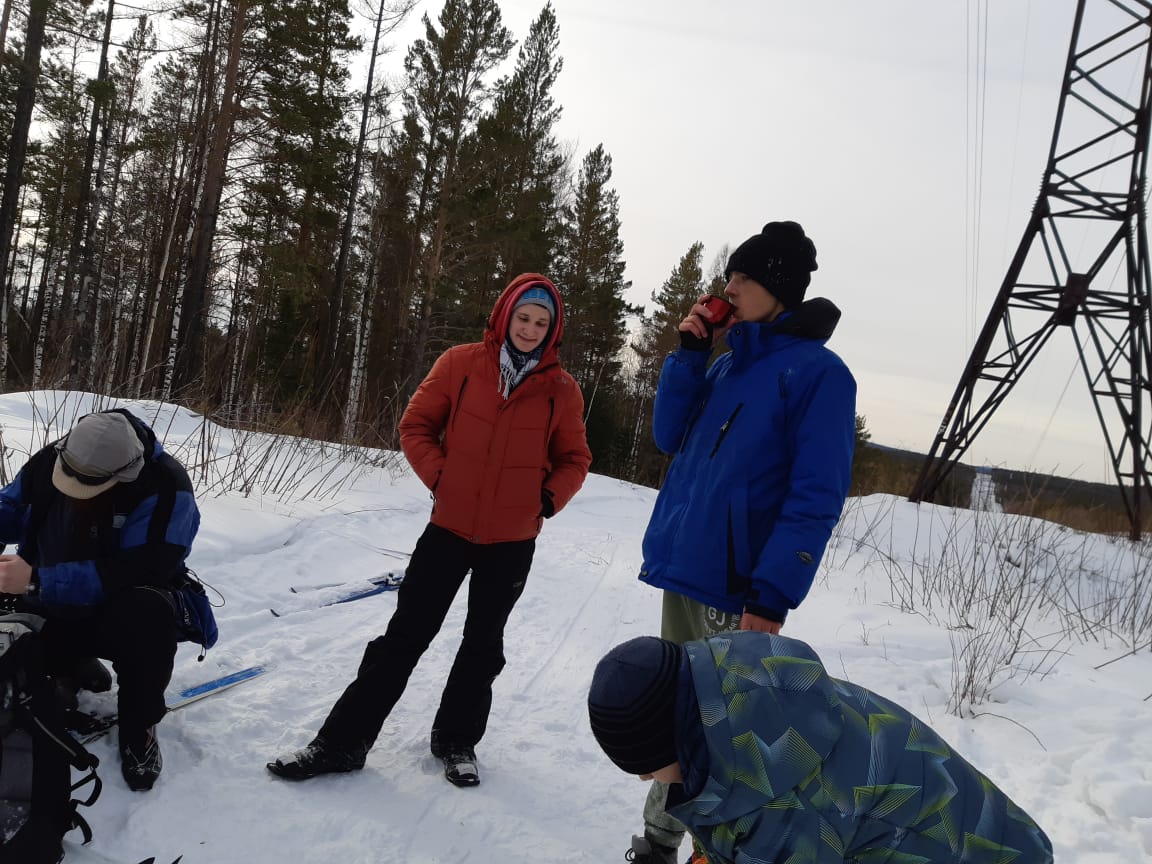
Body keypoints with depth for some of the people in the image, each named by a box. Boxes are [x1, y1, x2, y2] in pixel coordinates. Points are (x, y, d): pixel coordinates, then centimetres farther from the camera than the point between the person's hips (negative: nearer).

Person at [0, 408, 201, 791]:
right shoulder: (49, 459, -11)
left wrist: (37, 580, -37)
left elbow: (134, 573, -34)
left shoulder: (165, 488, -28)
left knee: (147, 616, -39)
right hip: (49, 607, 6)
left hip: (119, 606, -6)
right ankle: (75, 665, 20)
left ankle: (139, 726, -13)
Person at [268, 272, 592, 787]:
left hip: (512, 542, 1)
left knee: (483, 645, 14)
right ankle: (343, 741, 13)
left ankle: (457, 741, 32)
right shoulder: (461, 364, -4)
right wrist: (440, 478, -8)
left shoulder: (562, 390, -2)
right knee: (404, 634, 3)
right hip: (450, 528, -1)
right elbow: (416, 425, 1)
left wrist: (548, 499, -7)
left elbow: (574, 460, 7)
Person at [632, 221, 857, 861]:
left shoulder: (818, 370, -9)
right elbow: (670, 438, 11)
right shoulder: (727, 362, 13)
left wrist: (772, 596, -21)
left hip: (736, 585, -7)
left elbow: (816, 498, -14)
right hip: (682, 569, 7)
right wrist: (689, 352, 2)